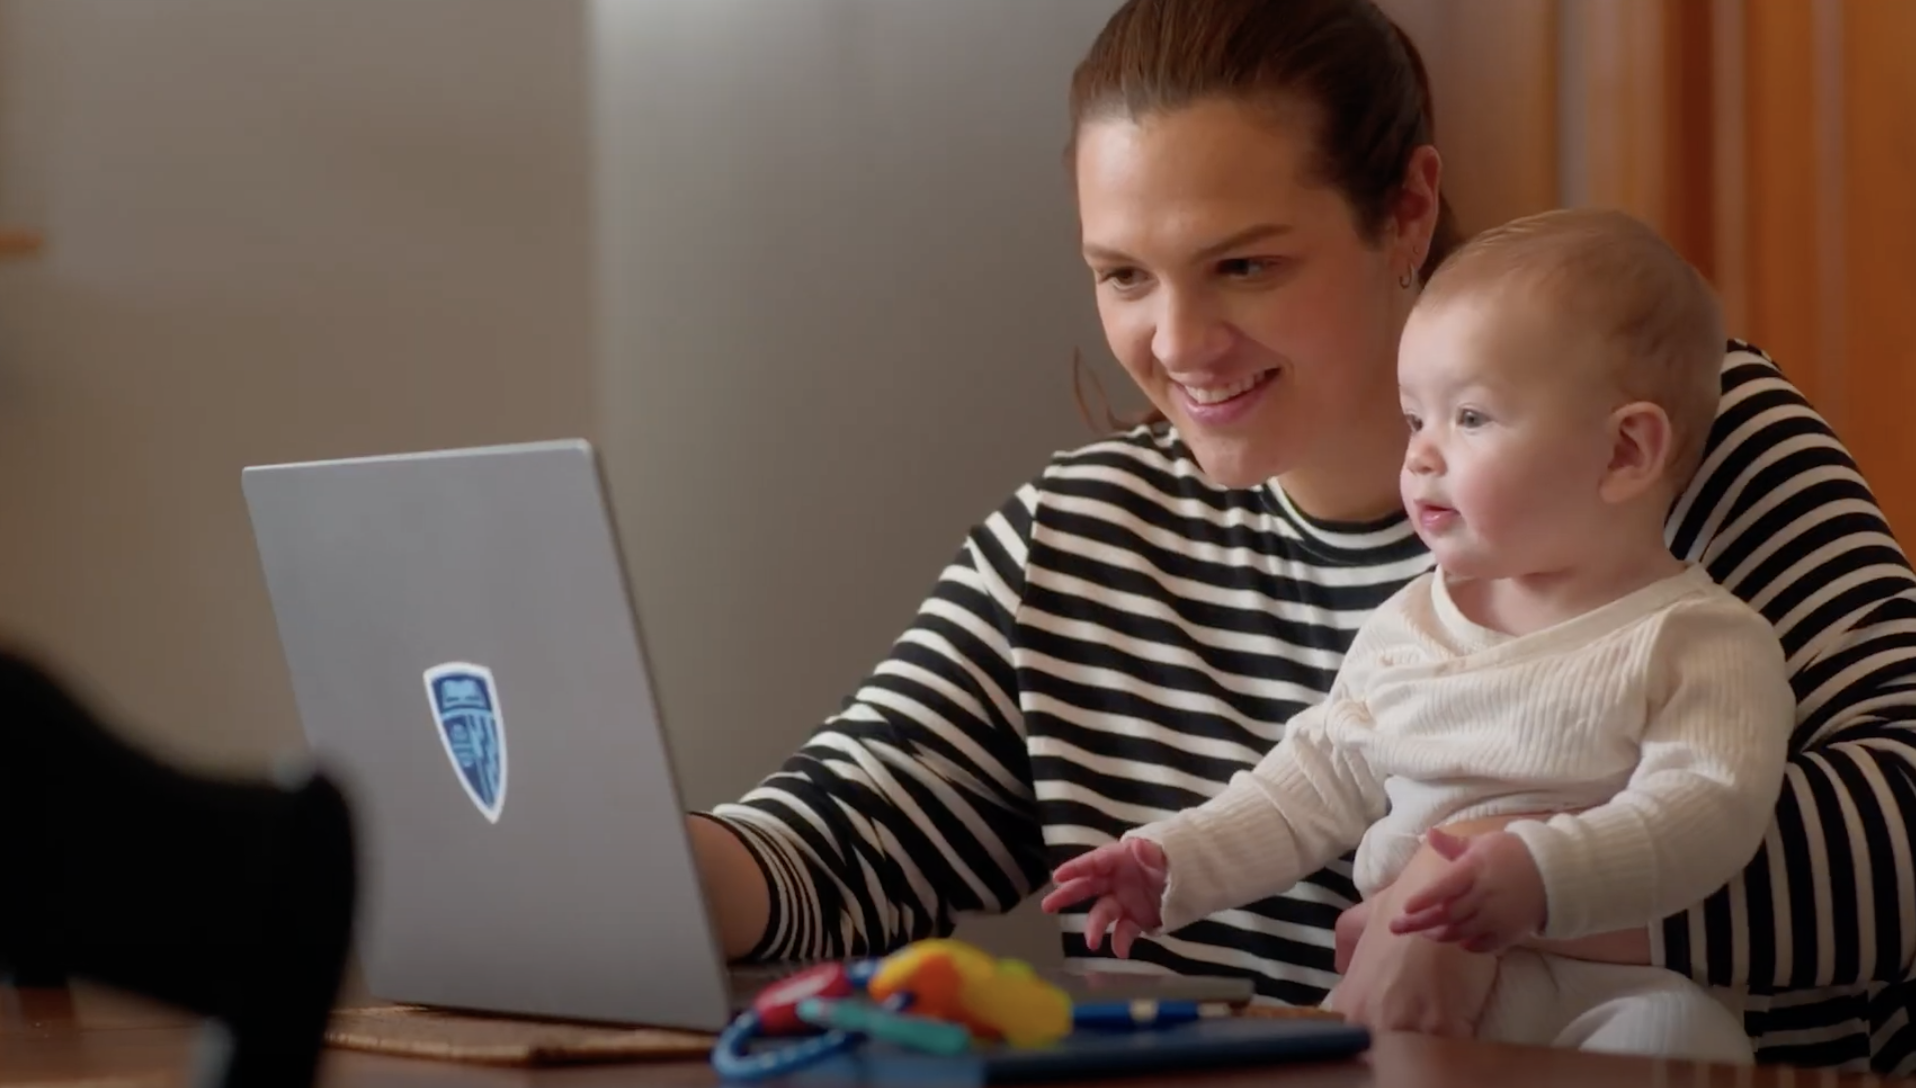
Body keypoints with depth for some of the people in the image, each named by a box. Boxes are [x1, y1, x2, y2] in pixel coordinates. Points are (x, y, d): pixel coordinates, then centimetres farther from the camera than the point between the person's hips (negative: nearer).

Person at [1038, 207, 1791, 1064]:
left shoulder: (1698, 642, -1)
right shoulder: (1405, 630, 19)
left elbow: (1706, 804, -15)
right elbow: (1317, 780, 26)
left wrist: (1544, 874, -31)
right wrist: (1182, 862, 13)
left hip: (1607, 987, -5)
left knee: (1678, 1029, -37)